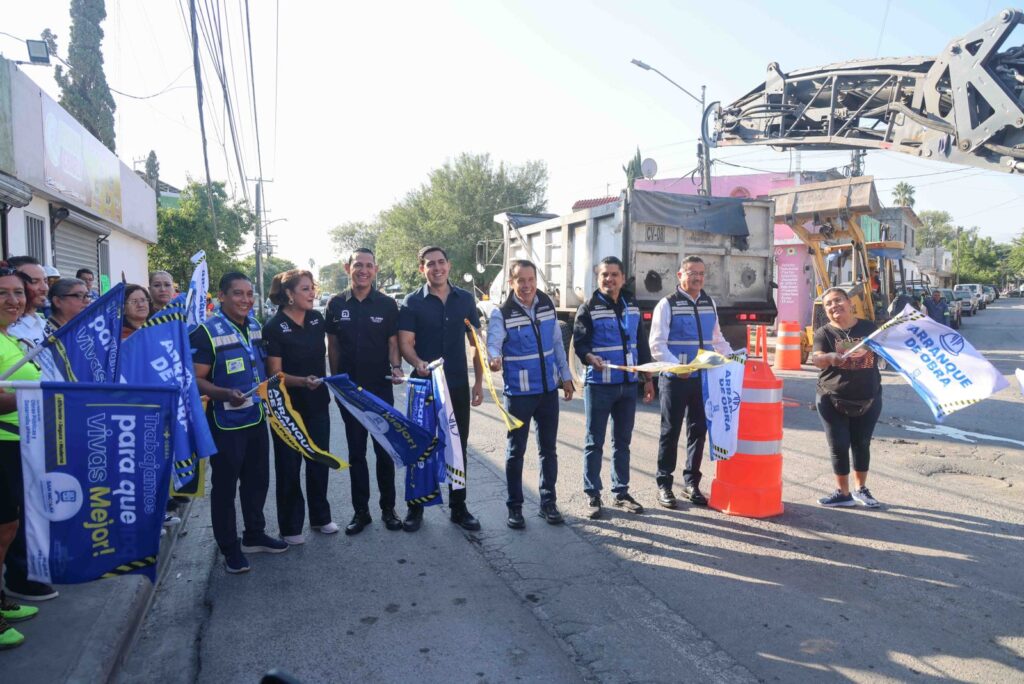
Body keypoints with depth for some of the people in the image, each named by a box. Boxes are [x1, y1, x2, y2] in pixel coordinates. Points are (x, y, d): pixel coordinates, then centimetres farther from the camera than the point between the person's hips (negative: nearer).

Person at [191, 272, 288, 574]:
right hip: (226, 423, -7)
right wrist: (226, 394, -33)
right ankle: (230, 548, 20)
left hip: (257, 418, 7)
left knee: (257, 480, 18)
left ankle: (255, 535, 35)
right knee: (225, 486, 6)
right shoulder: (207, 332, -15)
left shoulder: (255, 327, 7)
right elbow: (197, 380, -18)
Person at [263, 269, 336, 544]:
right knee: (289, 466, 6)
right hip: (288, 407, -5)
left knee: (319, 461, 13)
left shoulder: (317, 319, 2)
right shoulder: (274, 327, -14)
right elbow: (275, 373, -15)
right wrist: (303, 381, -32)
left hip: (317, 403, 5)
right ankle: (290, 526, 20)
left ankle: (320, 517, 30)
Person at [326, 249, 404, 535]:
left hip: (381, 387, -1)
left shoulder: (387, 304, -2)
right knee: (356, 452, 10)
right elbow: (333, 346, 8)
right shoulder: (336, 304, 3)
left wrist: (396, 367, -18)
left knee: (385, 450, 6)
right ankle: (360, 511, 21)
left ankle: (388, 508, 20)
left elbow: (393, 342, 0)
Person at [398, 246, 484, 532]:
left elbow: (475, 342, 8)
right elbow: (405, 343, -8)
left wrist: (479, 382, 4)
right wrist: (418, 363, -30)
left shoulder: (465, 299, 5)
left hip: (458, 385, 2)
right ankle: (415, 507, 22)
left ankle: (458, 507, 23)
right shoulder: (413, 302, -3)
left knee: (458, 447, 10)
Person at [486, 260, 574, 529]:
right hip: (519, 393, -4)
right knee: (516, 451, 5)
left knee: (548, 449, 13)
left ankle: (548, 502, 27)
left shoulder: (547, 304, 3)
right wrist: (494, 358, -49)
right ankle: (515, 507, 19)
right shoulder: (501, 313, -12)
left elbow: (557, 342, 10)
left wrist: (565, 376, 12)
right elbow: (493, 343, -27)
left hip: (549, 389, 4)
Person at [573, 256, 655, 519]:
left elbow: (641, 344, 15)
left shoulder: (632, 306, 11)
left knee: (623, 441, 13)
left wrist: (647, 379, 14)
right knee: (594, 443, 2)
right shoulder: (588, 308, -5)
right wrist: (590, 357, -32)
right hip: (599, 385, -5)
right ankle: (592, 495, 12)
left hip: (628, 385, 5)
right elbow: (579, 343, -11)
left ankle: (621, 492, 24)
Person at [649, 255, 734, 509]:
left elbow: (717, 339, 21)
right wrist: (677, 366, -25)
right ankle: (664, 485, 15)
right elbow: (657, 345, -12)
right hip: (675, 379, -5)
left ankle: (691, 482, 25)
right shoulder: (667, 304, -7)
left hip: (703, 378, 5)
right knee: (671, 431, 3)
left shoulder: (710, 304, 11)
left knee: (698, 431, 11)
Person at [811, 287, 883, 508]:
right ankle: (843, 493, 17)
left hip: (868, 399, 2)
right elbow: (816, 358, -23)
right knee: (839, 446, 2)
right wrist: (829, 358, -45)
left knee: (862, 445, 14)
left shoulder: (869, 328, 3)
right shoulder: (824, 333, -6)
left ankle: (861, 489, 31)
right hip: (833, 400, -2)